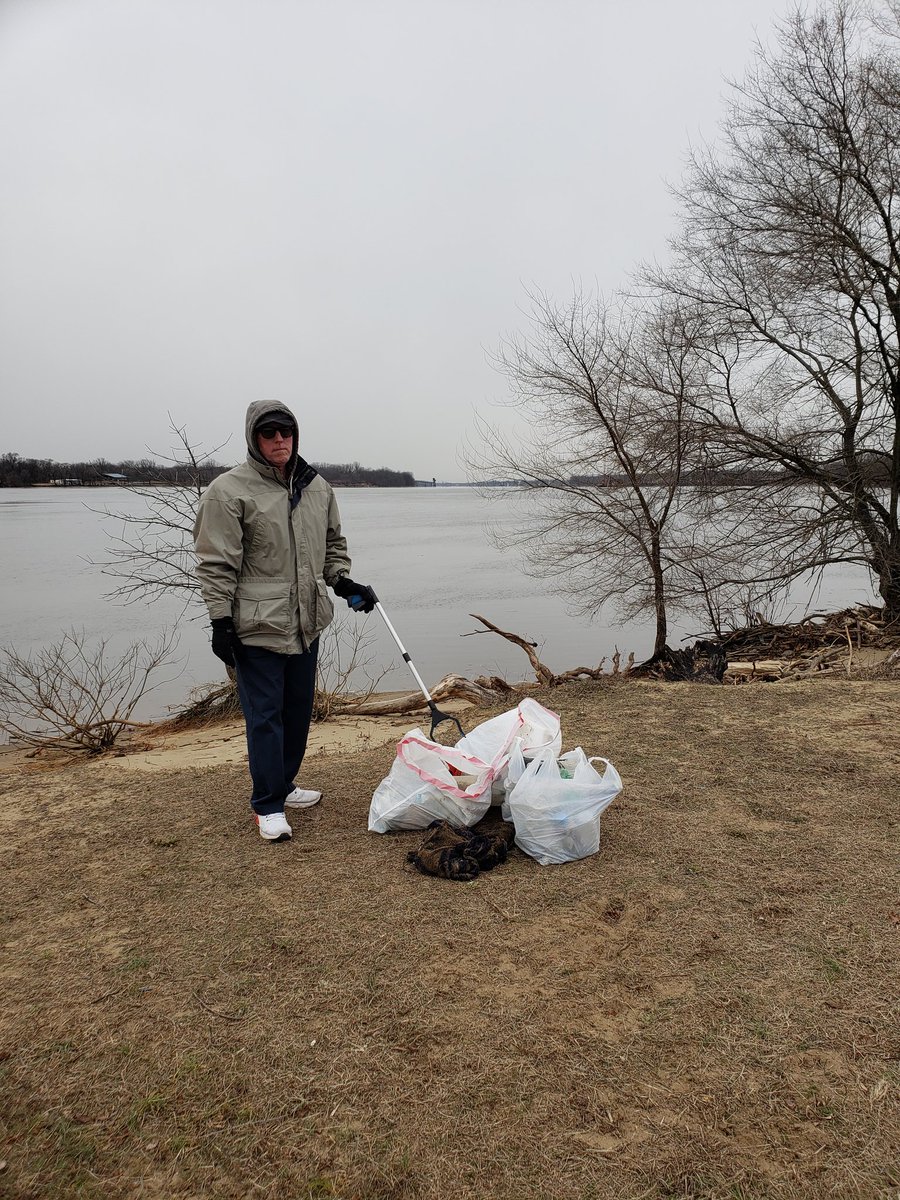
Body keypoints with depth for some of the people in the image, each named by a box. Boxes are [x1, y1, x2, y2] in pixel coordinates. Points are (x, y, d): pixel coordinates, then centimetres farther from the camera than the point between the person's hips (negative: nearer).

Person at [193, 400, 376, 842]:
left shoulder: (317, 487, 9)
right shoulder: (230, 490, -9)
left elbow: (333, 543, 21)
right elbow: (216, 564, -9)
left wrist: (344, 582, 6)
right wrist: (221, 622, -12)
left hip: (306, 622, 6)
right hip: (257, 624, -6)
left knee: (299, 709, 16)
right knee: (265, 714, -1)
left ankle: (283, 784, 34)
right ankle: (268, 804, 12)